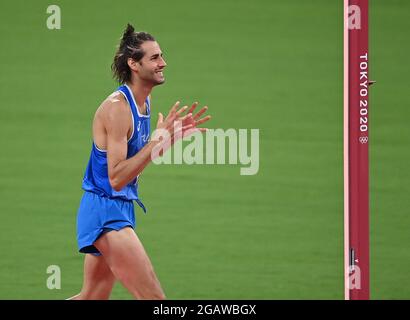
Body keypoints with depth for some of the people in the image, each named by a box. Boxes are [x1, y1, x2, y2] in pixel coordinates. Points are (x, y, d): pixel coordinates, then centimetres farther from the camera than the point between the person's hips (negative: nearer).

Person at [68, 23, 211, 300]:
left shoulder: (144, 102, 10)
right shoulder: (117, 107, -18)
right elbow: (116, 178, -23)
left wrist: (173, 135, 9)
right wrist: (158, 140, -26)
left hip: (121, 208, 10)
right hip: (105, 210, -10)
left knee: (92, 298, 17)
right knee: (154, 297, -15)